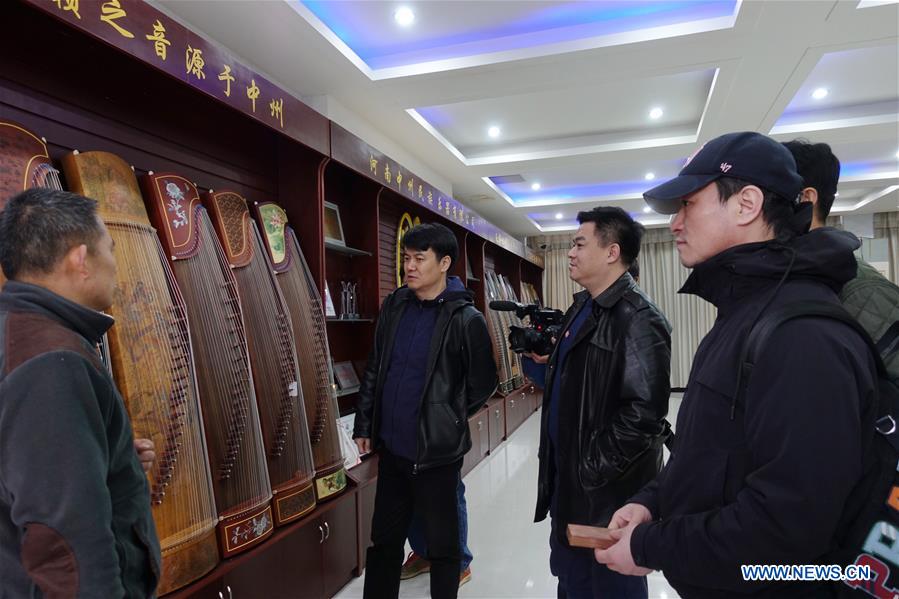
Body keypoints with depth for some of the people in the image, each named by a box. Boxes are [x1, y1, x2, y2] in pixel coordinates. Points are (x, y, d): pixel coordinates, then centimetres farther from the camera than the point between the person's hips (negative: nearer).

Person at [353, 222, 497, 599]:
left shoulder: (466, 319, -12)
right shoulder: (394, 305, 4)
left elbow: (483, 384, -4)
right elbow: (374, 370, 9)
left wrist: (447, 419, 2)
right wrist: (363, 425, 9)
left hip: (436, 452, -5)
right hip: (391, 447, 5)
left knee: (441, 542, 13)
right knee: (384, 539, 20)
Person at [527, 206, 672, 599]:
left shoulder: (638, 319, -20)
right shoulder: (580, 309, 10)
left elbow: (643, 412, -26)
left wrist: (592, 471, -22)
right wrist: (541, 362, 3)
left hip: (610, 492, -9)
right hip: (567, 481, 9)